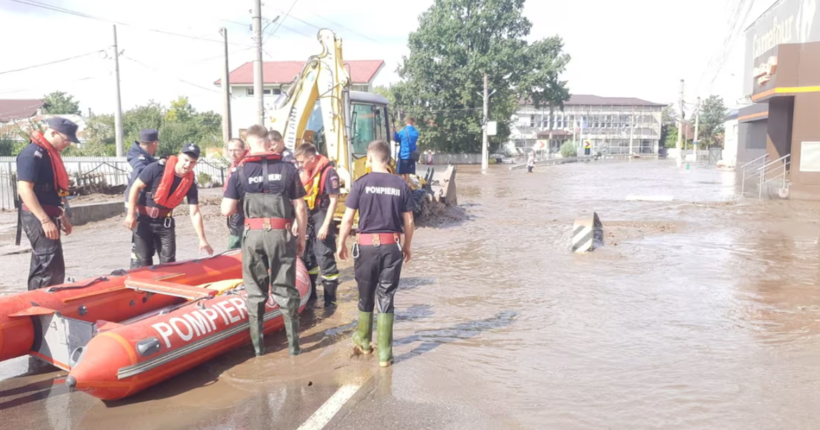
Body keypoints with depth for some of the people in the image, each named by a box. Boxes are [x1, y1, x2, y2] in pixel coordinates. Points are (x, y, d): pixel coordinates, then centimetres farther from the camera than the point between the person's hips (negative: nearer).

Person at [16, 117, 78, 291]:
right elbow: (24, 189, -23)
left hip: (48, 216, 10)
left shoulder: (51, 153, 15)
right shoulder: (33, 153, -15)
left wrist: (62, 217, 24)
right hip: (38, 218, -10)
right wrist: (45, 221, -26)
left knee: (42, 267, 16)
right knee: (52, 269, -12)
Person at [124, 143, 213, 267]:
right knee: (144, 261, 2)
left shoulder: (190, 182, -11)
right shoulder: (158, 168, -22)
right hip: (143, 219, -3)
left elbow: (195, 214, -9)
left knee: (168, 261, 2)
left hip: (165, 222, 3)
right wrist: (131, 214, -13)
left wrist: (202, 240, -14)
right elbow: (136, 187, -12)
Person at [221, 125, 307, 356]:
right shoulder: (288, 169, -2)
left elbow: (226, 210, -4)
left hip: (253, 235, 0)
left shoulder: (240, 172, -2)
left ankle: (258, 344, 18)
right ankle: (293, 343, 14)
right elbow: (300, 209, -2)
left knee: (255, 290, 13)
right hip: (281, 234, 0)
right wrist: (301, 237, 8)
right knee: (285, 289, 9)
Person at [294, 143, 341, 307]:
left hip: (321, 220, -8)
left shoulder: (328, 172, -15)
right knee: (307, 256, 16)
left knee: (325, 259, -6)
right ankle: (310, 293, 31)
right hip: (308, 219, 8)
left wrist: (326, 225, -18)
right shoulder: (306, 173, 10)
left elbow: (333, 200, -16)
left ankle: (330, 300, 4)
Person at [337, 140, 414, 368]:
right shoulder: (401, 185, -1)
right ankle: (385, 352, 8)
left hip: (367, 245, -1)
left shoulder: (362, 183, -6)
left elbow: (347, 219, -6)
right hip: (392, 246, 1)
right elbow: (409, 222, 2)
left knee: (366, 296, 16)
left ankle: (364, 341, 35)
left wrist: (341, 243, 8)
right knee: (386, 299, 7)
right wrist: (407, 246, 16)